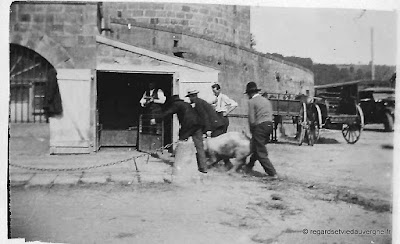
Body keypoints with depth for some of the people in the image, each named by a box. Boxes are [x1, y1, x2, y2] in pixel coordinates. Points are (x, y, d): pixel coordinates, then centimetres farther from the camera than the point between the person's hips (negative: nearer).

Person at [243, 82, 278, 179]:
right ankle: (249, 166, 36)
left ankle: (272, 173, -3)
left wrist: (252, 131, 6)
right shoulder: (266, 100, 18)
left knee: (261, 152, 0)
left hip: (260, 126, -8)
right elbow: (271, 115, 14)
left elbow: (252, 119, -10)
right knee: (257, 147, 22)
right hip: (270, 124, 8)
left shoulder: (252, 101, -4)